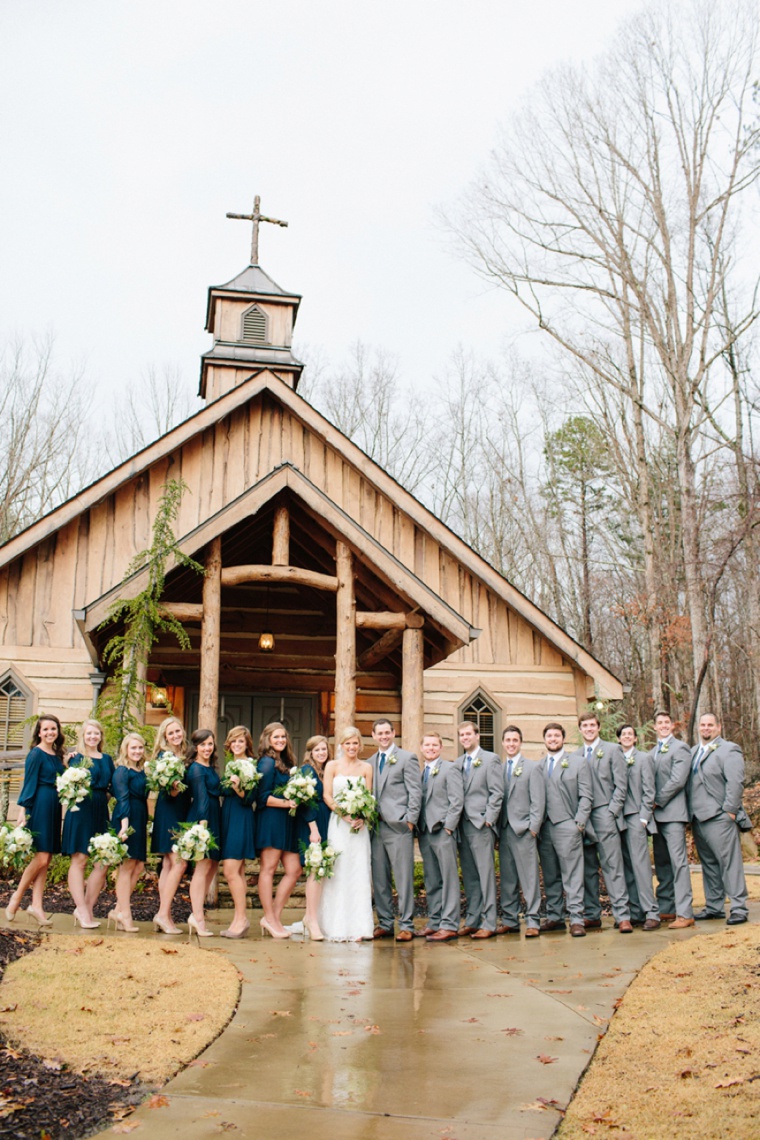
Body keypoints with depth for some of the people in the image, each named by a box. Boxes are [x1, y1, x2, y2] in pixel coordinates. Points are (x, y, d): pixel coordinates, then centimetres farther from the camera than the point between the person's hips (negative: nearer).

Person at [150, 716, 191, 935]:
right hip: (169, 813, -8)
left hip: (181, 813, 8)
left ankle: (164, 915, 11)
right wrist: (174, 787, -35)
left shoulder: (184, 756, 12)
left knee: (169, 864, 8)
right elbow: (170, 792, -17)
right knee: (179, 863, -12)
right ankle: (163, 914, -7)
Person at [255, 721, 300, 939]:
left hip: (286, 822, 9)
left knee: (294, 870, 5)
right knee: (268, 869, -2)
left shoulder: (285, 762, 18)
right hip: (271, 820, -9)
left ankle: (274, 917, 12)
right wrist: (287, 803, -16)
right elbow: (263, 797, -12)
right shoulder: (267, 762, -7)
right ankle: (270, 918, 4)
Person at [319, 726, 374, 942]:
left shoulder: (366, 768, 9)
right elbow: (327, 796, 0)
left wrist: (362, 817, -11)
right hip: (337, 825, -1)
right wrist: (344, 814, -13)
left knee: (359, 874, -1)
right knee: (338, 874, -2)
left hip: (359, 826, 1)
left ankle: (358, 927, 3)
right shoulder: (332, 766, 6)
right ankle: (337, 928, 3)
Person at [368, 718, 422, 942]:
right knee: (379, 879, 8)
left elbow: (415, 792, -4)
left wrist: (410, 820, -11)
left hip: (398, 826, -5)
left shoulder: (407, 758, 1)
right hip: (376, 828, 6)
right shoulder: (370, 762, 16)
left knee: (404, 878, -3)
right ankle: (385, 924, 17)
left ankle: (406, 925, 3)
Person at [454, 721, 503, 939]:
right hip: (462, 824, 6)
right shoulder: (457, 763, 17)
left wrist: (488, 819, -12)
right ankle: (471, 920, 15)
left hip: (481, 824, -6)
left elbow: (497, 792, -6)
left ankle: (489, 923, -2)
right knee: (468, 875, 9)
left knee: (486, 872, -5)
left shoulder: (491, 759, -1)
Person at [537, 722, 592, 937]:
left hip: (566, 826, -3)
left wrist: (579, 822, -8)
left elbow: (586, 796, 2)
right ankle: (554, 917, 15)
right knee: (550, 876, 8)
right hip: (543, 828, 3)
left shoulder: (578, 764, 7)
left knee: (572, 875, -5)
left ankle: (576, 919, -3)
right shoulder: (538, 767, 14)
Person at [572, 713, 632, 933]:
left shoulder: (613, 750, 5)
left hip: (604, 815, -4)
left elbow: (621, 785, 0)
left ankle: (622, 916, -4)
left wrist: (611, 813, -9)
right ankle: (592, 915, 13)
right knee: (587, 869, 6)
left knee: (613, 867, -6)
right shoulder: (574, 756, 13)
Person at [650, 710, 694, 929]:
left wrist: (657, 801, -11)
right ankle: (665, 909, 17)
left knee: (678, 861, -10)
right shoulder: (652, 751, 19)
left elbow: (677, 781, -14)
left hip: (673, 812, -8)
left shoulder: (680, 748, -4)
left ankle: (684, 913, -11)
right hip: (657, 814, 8)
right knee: (661, 863, 10)